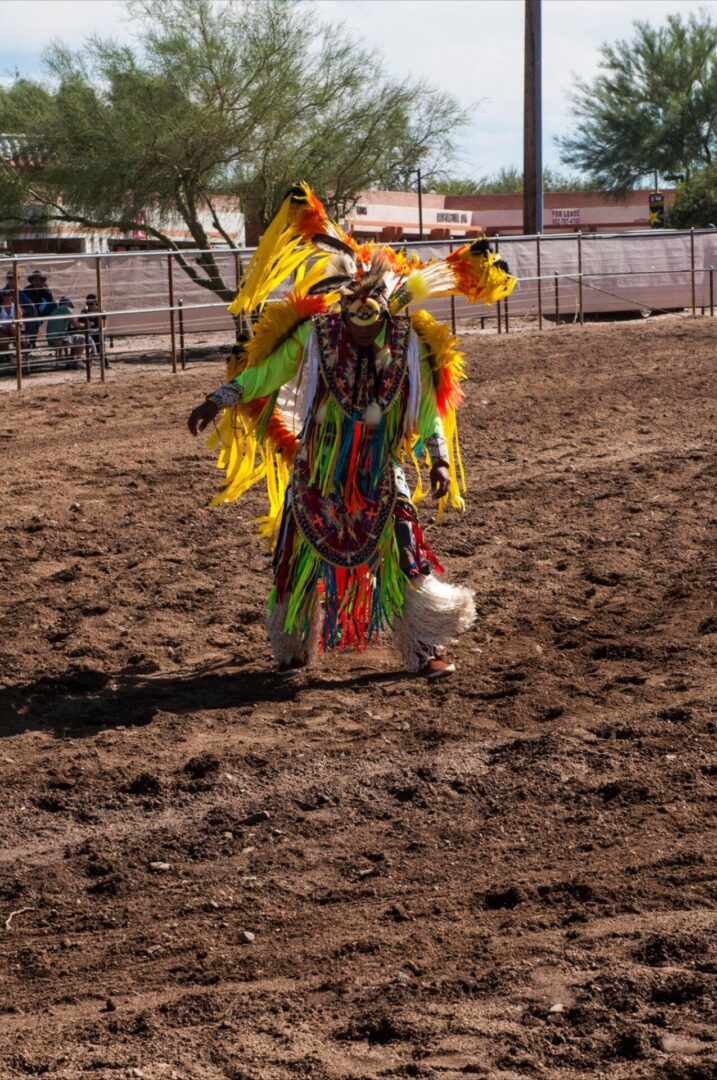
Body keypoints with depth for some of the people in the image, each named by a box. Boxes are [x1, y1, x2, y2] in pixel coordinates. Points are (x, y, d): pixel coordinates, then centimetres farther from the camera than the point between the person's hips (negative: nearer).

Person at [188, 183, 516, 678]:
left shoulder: (407, 346, -6)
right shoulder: (312, 335, -10)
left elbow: (426, 410, 3)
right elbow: (263, 373, -1)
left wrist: (439, 461, -1)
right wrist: (218, 400, -5)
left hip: (378, 477, 0)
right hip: (318, 474, 0)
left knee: (403, 558, -4)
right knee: (304, 558, 9)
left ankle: (425, 649, 7)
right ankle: (295, 647, 30)